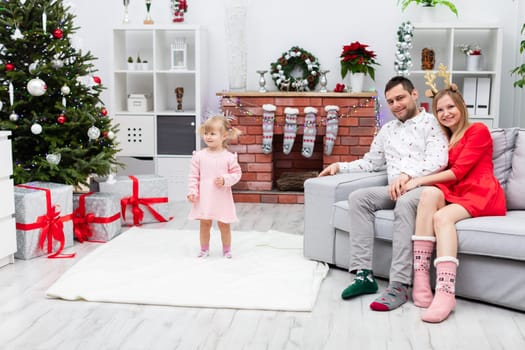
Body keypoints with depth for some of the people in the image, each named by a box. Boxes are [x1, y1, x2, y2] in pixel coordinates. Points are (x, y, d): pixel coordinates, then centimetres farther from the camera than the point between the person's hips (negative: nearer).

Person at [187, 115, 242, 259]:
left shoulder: (229, 157, -8)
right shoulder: (199, 155, -4)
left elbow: (237, 173, 0)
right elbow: (194, 176, 0)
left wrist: (225, 180, -16)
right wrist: (192, 191, -8)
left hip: (222, 197, -1)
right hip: (204, 197, 1)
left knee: (224, 224, 9)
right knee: (205, 223, 10)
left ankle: (227, 250, 24)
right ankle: (204, 249, 25)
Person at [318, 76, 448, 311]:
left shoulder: (431, 123, 2)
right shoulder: (387, 130, 24)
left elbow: (438, 161, -14)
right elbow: (371, 162, 30)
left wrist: (407, 175, -29)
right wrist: (339, 166, 15)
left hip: (424, 188, -6)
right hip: (394, 191, 6)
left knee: (404, 203, -39)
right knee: (358, 197, -20)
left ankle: (399, 285, -41)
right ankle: (364, 274, -25)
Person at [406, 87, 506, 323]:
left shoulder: (478, 131, 3)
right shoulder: (444, 139, 26)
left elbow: (458, 171, -9)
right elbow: (440, 172, 14)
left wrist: (419, 181, -13)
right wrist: (406, 178, -5)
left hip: (482, 194, -5)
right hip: (455, 194, 5)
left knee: (442, 216, -33)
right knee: (430, 193, -29)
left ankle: (445, 293, -47)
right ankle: (421, 280, -38)